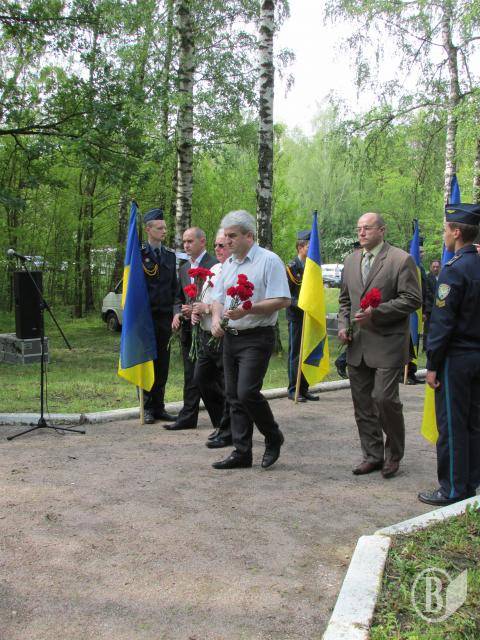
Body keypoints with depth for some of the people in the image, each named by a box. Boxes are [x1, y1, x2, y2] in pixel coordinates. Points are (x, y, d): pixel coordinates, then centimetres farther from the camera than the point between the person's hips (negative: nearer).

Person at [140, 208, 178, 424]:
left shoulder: (170, 254, 13)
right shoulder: (138, 253, -3)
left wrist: (172, 309, 7)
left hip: (165, 315, 5)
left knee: (162, 363, 7)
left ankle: (159, 407, 15)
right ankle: (147, 408, 10)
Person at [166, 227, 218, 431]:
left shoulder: (215, 265, -9)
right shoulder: (184, 268, 16)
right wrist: (177, 313, 2)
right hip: (188, 328, 7)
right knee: (191, 375, 9)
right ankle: (188, 418, 14)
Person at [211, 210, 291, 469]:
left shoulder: (269, 260, -8)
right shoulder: (228, 264, 15)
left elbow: (282, 300, -15)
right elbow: (219, 297, 20)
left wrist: (247, 309, -22)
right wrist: (216, 318, -1)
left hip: (257, 338, -7)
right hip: (230, 338, 8)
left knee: (247, 392, -15)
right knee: (234, 396, 8)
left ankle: (273, 437, 10)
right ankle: (242, 452, 17)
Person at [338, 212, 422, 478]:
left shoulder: (401, 260, -7)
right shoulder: (351, 260, 13)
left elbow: (412, 299, -11)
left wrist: (375, 313, -18)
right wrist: (343, 324, 5)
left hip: (387, 344, -6)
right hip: (357, 345, 6)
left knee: (384, 399, -9)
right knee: (362, 404, 10)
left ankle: (393, 455, 13)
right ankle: (372, 455, 23)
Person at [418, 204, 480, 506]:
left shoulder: (455, 270, -17)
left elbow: (442, 322, -18)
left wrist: (432, 364, -12)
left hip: (456, 358, -8)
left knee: (451, 425, 1)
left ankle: (453, 489, 9)